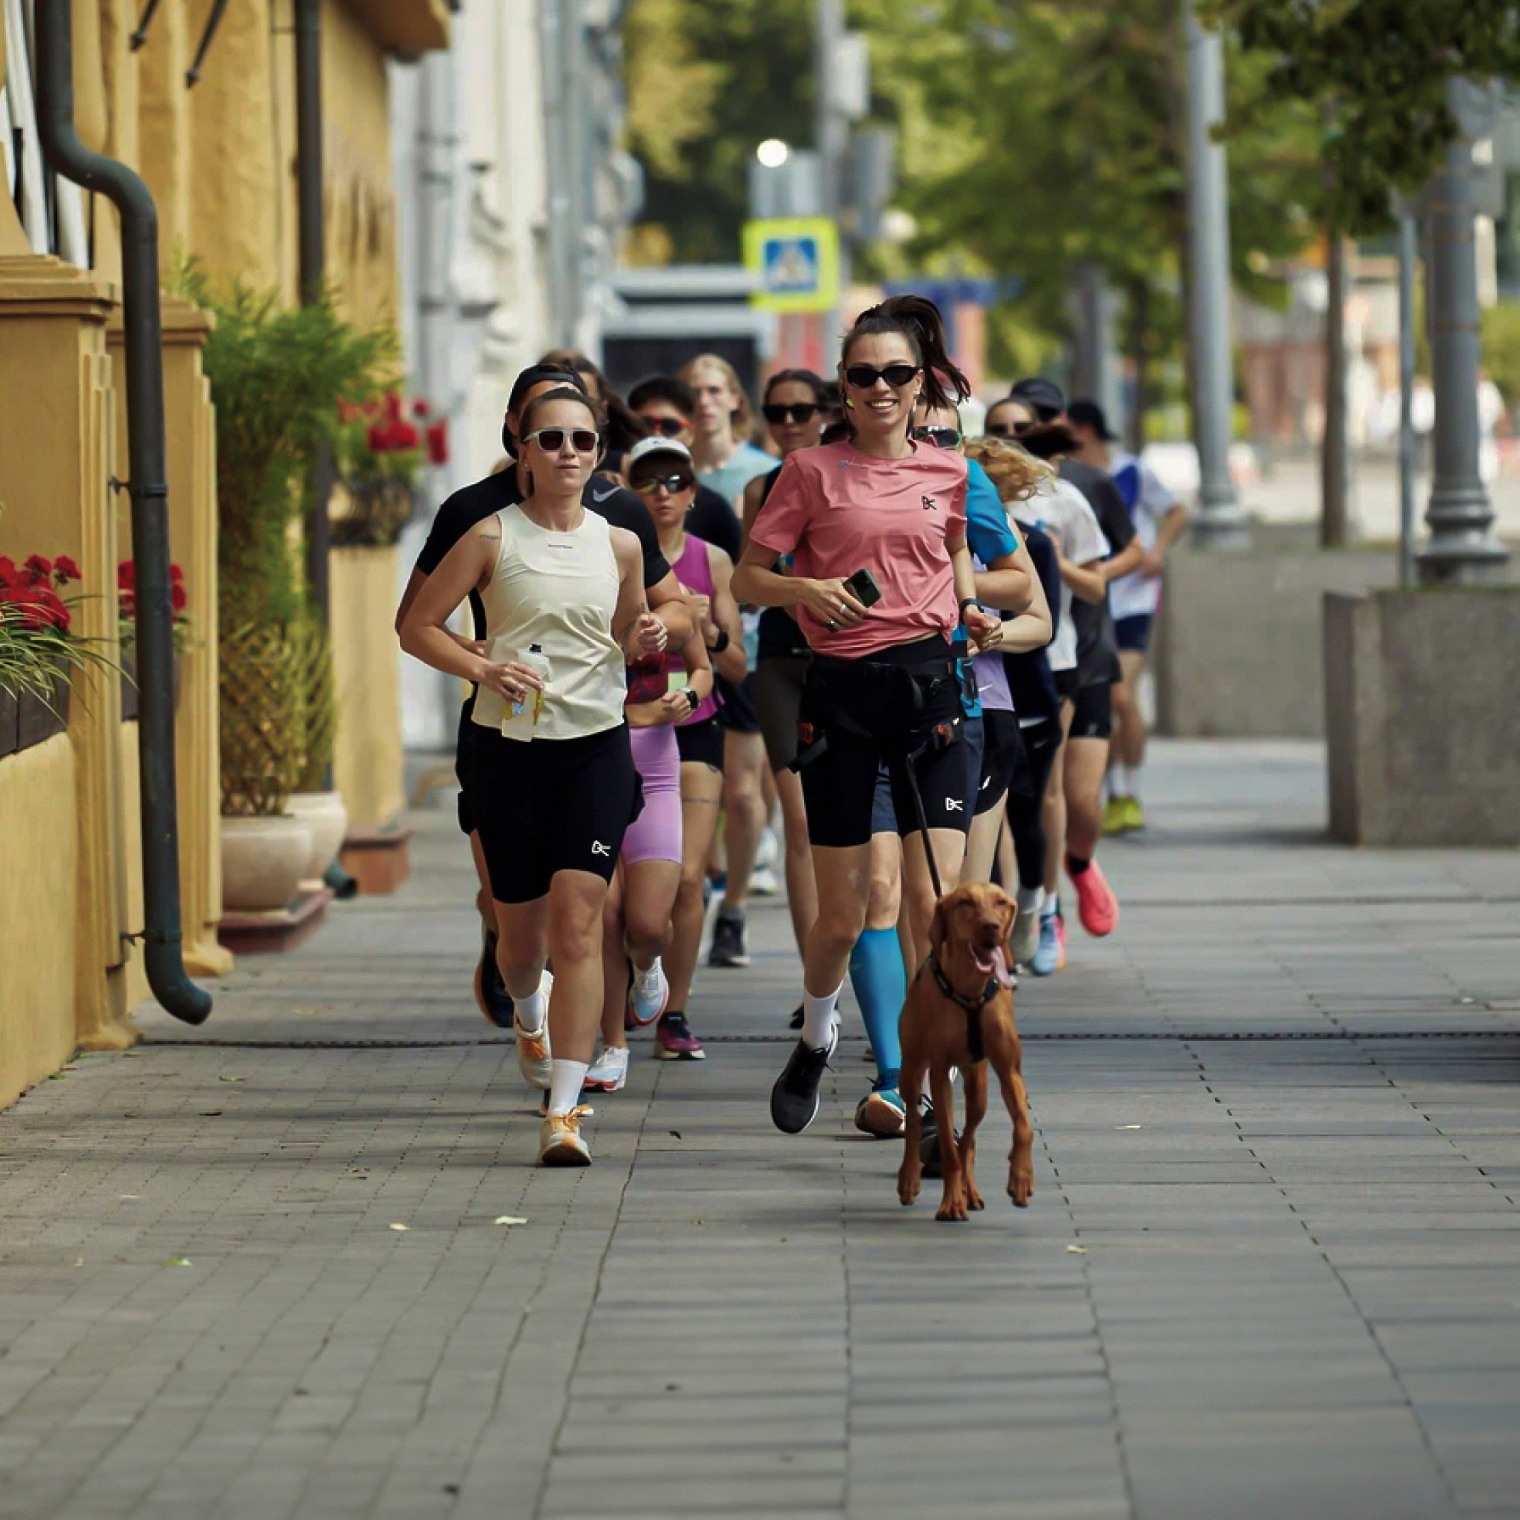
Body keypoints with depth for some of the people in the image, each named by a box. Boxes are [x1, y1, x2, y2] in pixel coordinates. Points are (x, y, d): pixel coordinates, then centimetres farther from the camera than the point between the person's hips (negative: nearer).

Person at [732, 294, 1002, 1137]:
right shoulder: (813, 470, 1)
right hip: (840, 693, -2)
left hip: (929, 683, 2)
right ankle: (815, 1037, 34)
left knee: (935, 900, -9)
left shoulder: (947, 471, 9)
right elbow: (747, 578, 3)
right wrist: (803, 589, -16)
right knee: (841, 915, 3)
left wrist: (969, 606, 9)